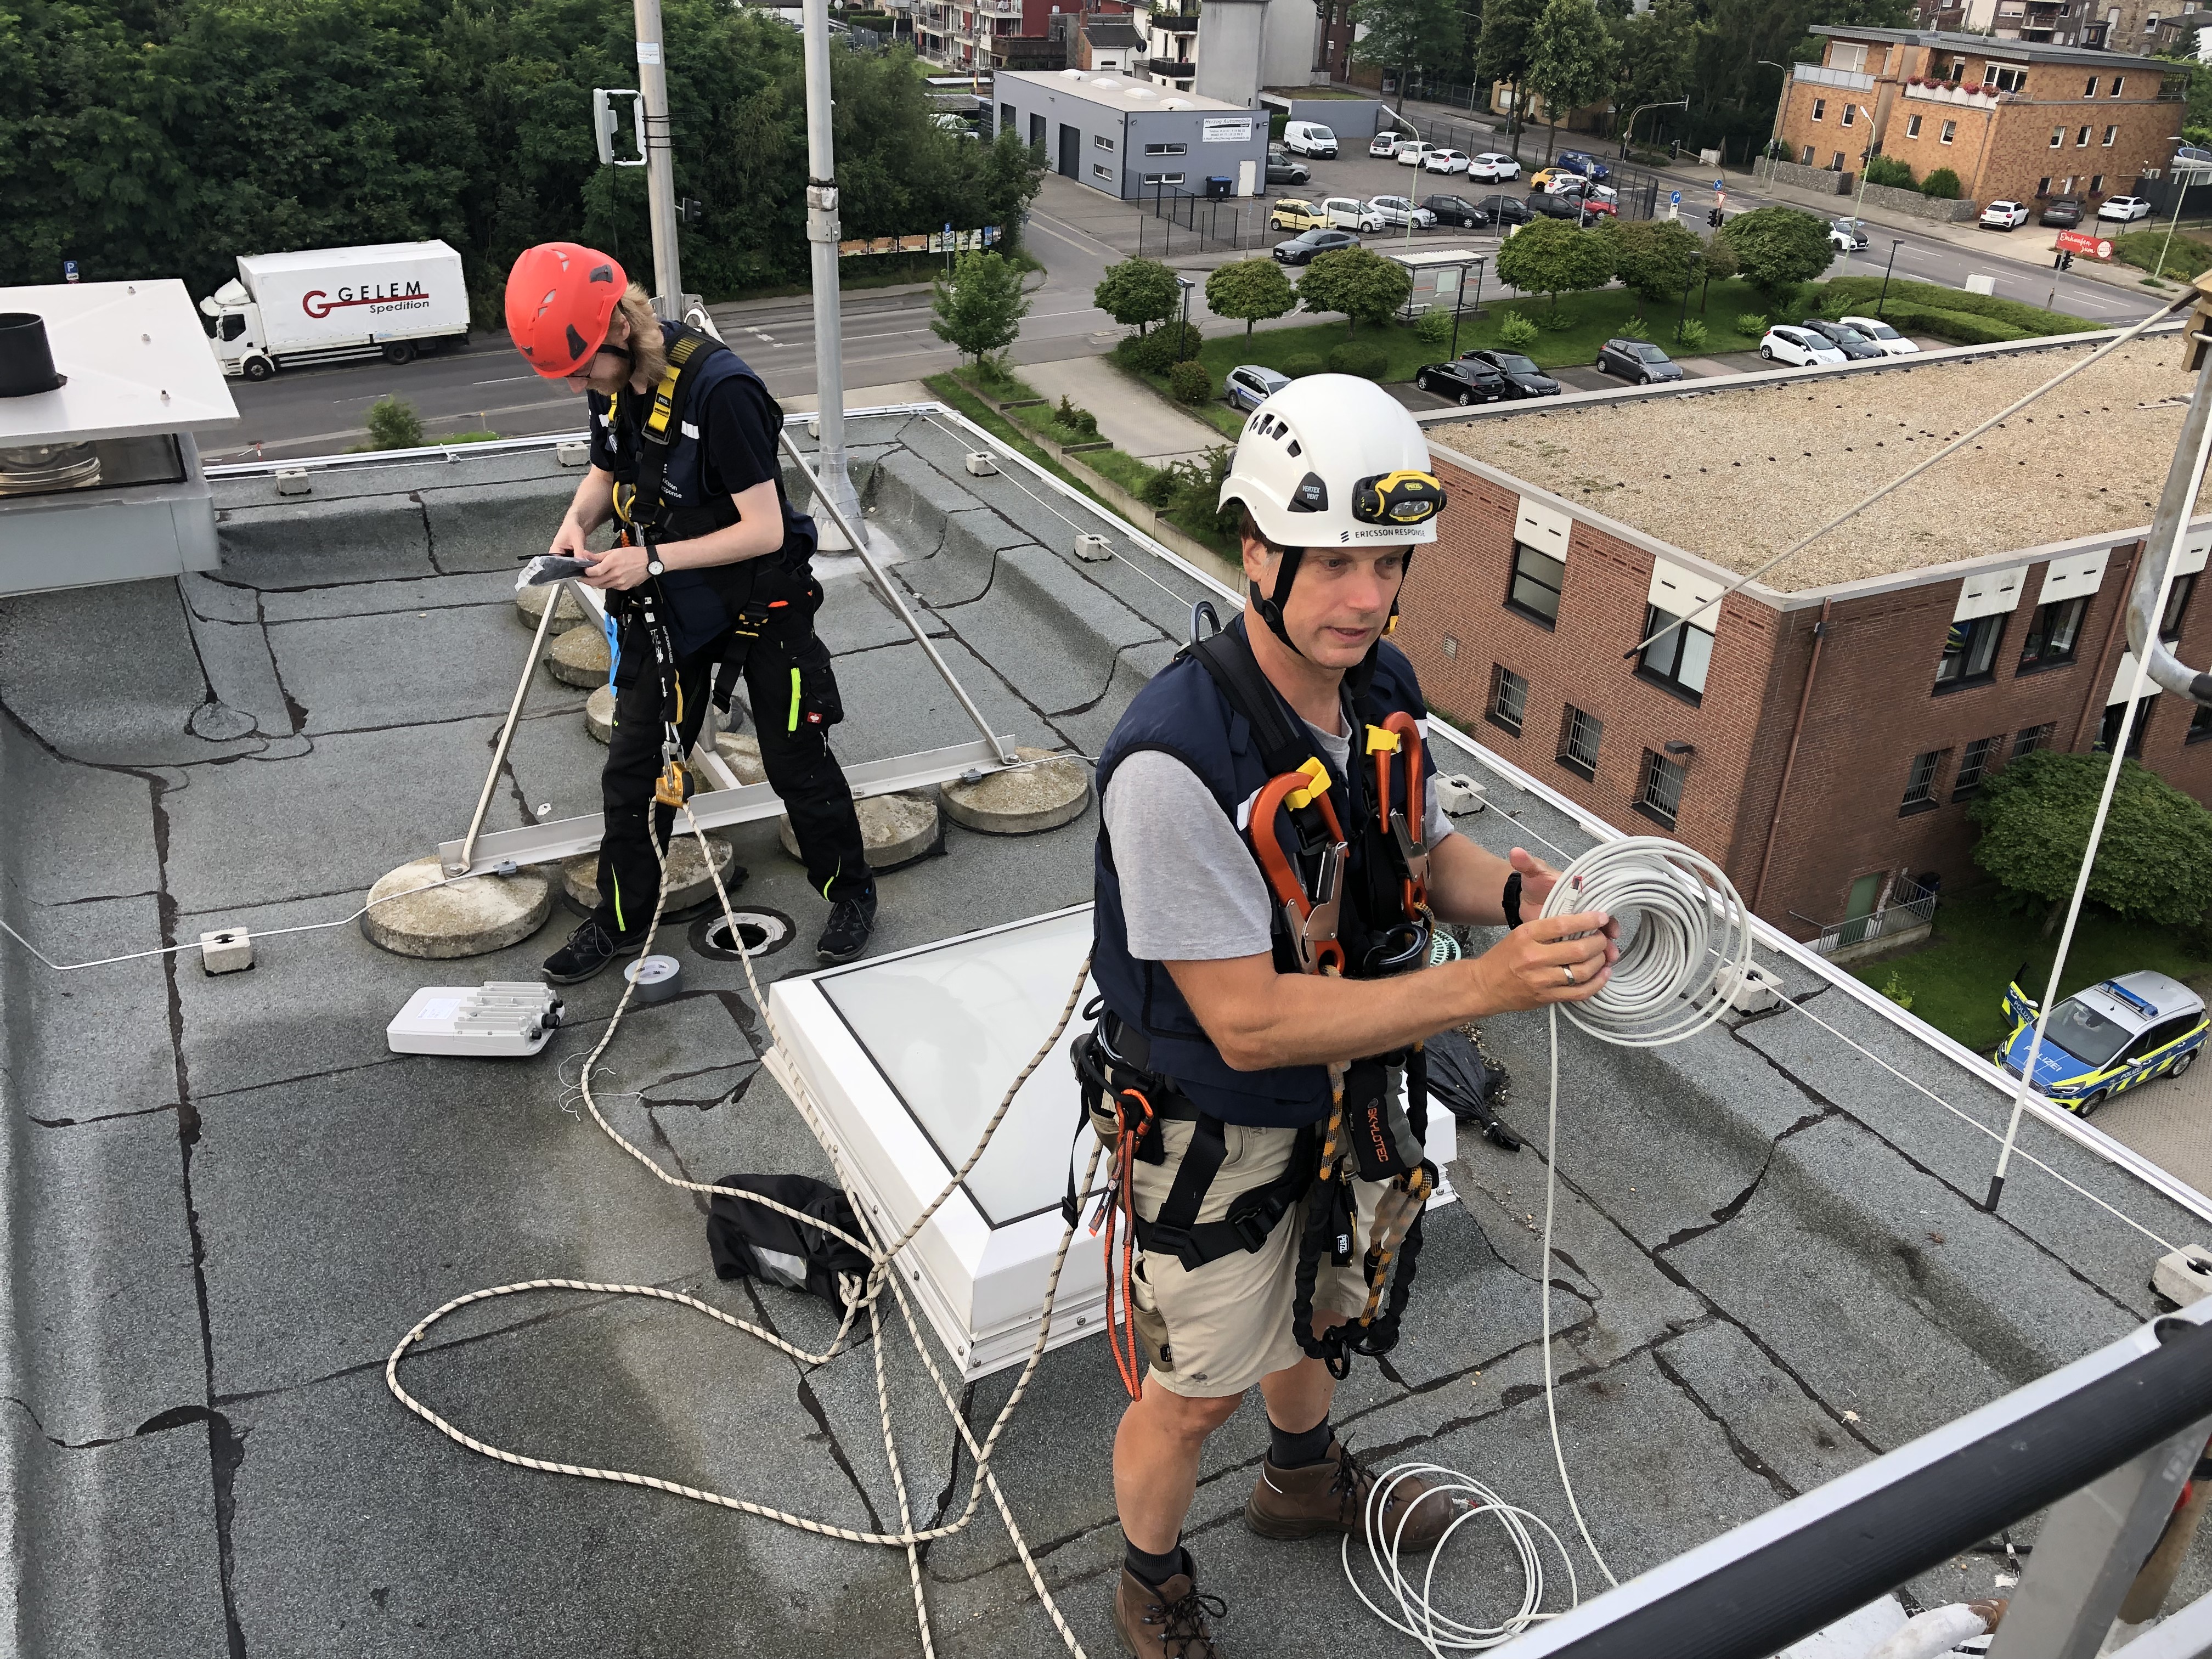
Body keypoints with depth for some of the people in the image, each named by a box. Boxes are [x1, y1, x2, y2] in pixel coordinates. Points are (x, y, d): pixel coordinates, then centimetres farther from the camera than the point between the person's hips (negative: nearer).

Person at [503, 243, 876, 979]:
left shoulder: (719, 388, -29)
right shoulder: (612, 383, -5)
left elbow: (765, 529, -27)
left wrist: (654, 558, -27)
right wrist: (577, 520, -9)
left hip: (761, 606, -6)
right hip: (669, 610, 6)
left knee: (797, 765, 8)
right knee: (633, 768, 9)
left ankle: (850, 892, 32)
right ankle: (621, 921, 26)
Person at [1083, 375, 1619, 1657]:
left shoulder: (1385, 686, -10)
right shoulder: (1176, 762, -35)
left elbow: (1419, 851, 6)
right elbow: (1250, 1023, -34)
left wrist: (1514, 893, -17)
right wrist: (1486, 986, -39)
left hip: (1354, 1088, 7)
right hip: (1220, 1129, -7)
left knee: (1323, 1312, 31)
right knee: (1199, 1391, 15)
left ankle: (1308, 1481, 62)